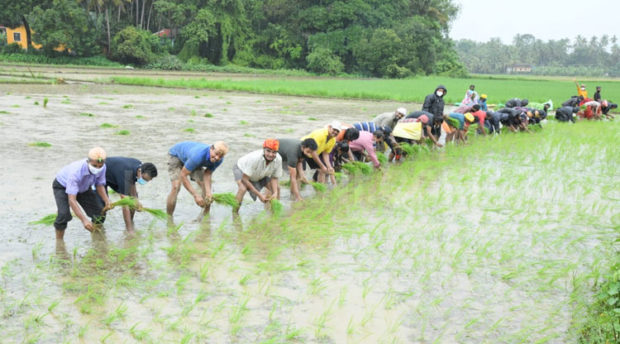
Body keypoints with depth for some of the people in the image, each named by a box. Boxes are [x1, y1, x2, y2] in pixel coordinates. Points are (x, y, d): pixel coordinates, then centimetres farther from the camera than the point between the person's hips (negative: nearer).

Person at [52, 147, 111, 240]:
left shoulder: (102, 167, -27)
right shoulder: (76, 171, -44)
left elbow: (100, 185, -9)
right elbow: (71, 200, -46)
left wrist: (107, 201, -28)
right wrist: (84, 220, -55)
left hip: (83, 187, 5)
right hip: (62, 186, -5)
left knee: (100, 213, -4)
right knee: (64, 214, -28)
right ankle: (59, 241, -6)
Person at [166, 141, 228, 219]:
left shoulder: (219, 159, -26)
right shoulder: (198, 156, -46)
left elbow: (207, 174, -17)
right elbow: (183, 175, -36)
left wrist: (208, 193, -34)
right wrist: (195, 195, -38)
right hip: (176, 155, -6)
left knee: (206, 186, -6)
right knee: (176, 187, -23)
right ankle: (168, 219, -12)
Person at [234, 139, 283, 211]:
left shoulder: (278, 159, -29)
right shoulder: (254, 158, -42)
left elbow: (274, 178, -12)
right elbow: (244, 179, -34)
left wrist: (275, 193, -29)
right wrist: (259, 195, -33)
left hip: (259, 174, 5)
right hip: (241, 169, -5)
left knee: (275, 188, -3)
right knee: (243, 189, -31)